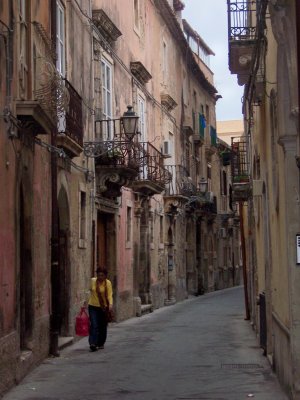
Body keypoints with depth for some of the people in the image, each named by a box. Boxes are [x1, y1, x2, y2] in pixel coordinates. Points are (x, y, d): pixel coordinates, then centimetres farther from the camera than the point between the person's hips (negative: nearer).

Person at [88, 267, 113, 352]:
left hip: (103, 307, 0)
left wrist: (110, 304, -32)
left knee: (102, 326, 9)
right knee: (94, 325, -13)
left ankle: (101, 343, 25)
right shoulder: (92, 281, -1)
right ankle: (93, 343, -20)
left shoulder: (108, 283, -8)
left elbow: (109, 295, -16)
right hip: (93, 306, 0)